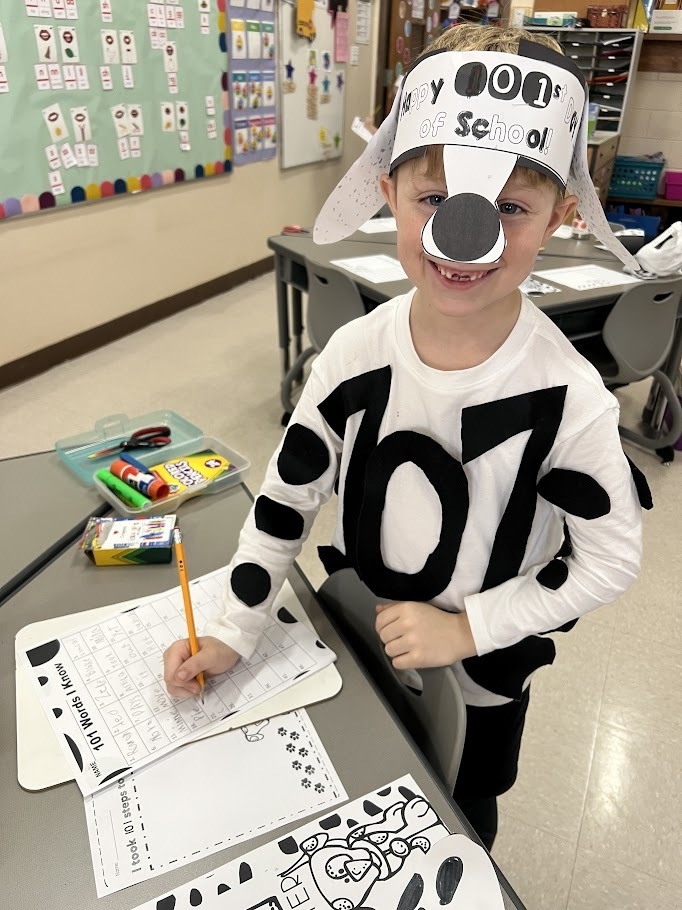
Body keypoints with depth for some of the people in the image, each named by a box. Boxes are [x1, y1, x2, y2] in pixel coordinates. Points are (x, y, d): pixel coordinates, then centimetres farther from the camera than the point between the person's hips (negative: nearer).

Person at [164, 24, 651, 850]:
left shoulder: (567, 397, -28)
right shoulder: (355, 354, -21)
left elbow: (609, 559, -16)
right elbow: (286, 497, -11)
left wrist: (466, 629, -21)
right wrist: (233, 634, -10)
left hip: (479, 680, -2)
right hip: (353, 653, 3)